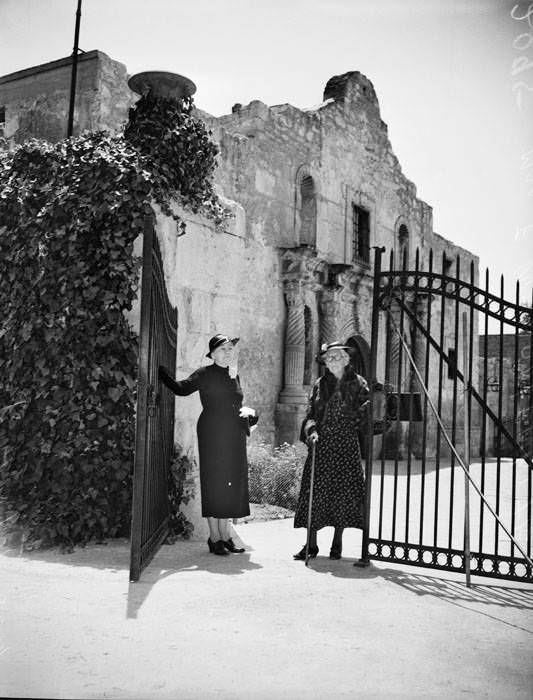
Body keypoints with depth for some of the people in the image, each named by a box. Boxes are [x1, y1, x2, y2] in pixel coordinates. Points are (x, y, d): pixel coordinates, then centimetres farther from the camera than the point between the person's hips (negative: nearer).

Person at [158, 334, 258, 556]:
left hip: (233, 436, 7)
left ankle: (225, 535, 19)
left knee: (231, 485, 9)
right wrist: (161, 371, -25)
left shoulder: (234, 377, 16)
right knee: (213, 483, -3)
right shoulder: (205, 375, -4)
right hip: (212, 434, -7)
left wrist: (247, 412, 3)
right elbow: (181, 388, -15)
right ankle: (214, 537, 5)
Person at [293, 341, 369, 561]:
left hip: (347, 445, -1)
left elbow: (364, 412, -1)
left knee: (343, 491, 2)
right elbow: (310, 414, 8)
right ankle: (311, 544, 8)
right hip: (321, 444, 2)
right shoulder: (320, 384, 9)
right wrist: (311, 431, -8)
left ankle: (337, 543, 17)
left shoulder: (357, 383, 4)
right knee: (315, 492, -1)